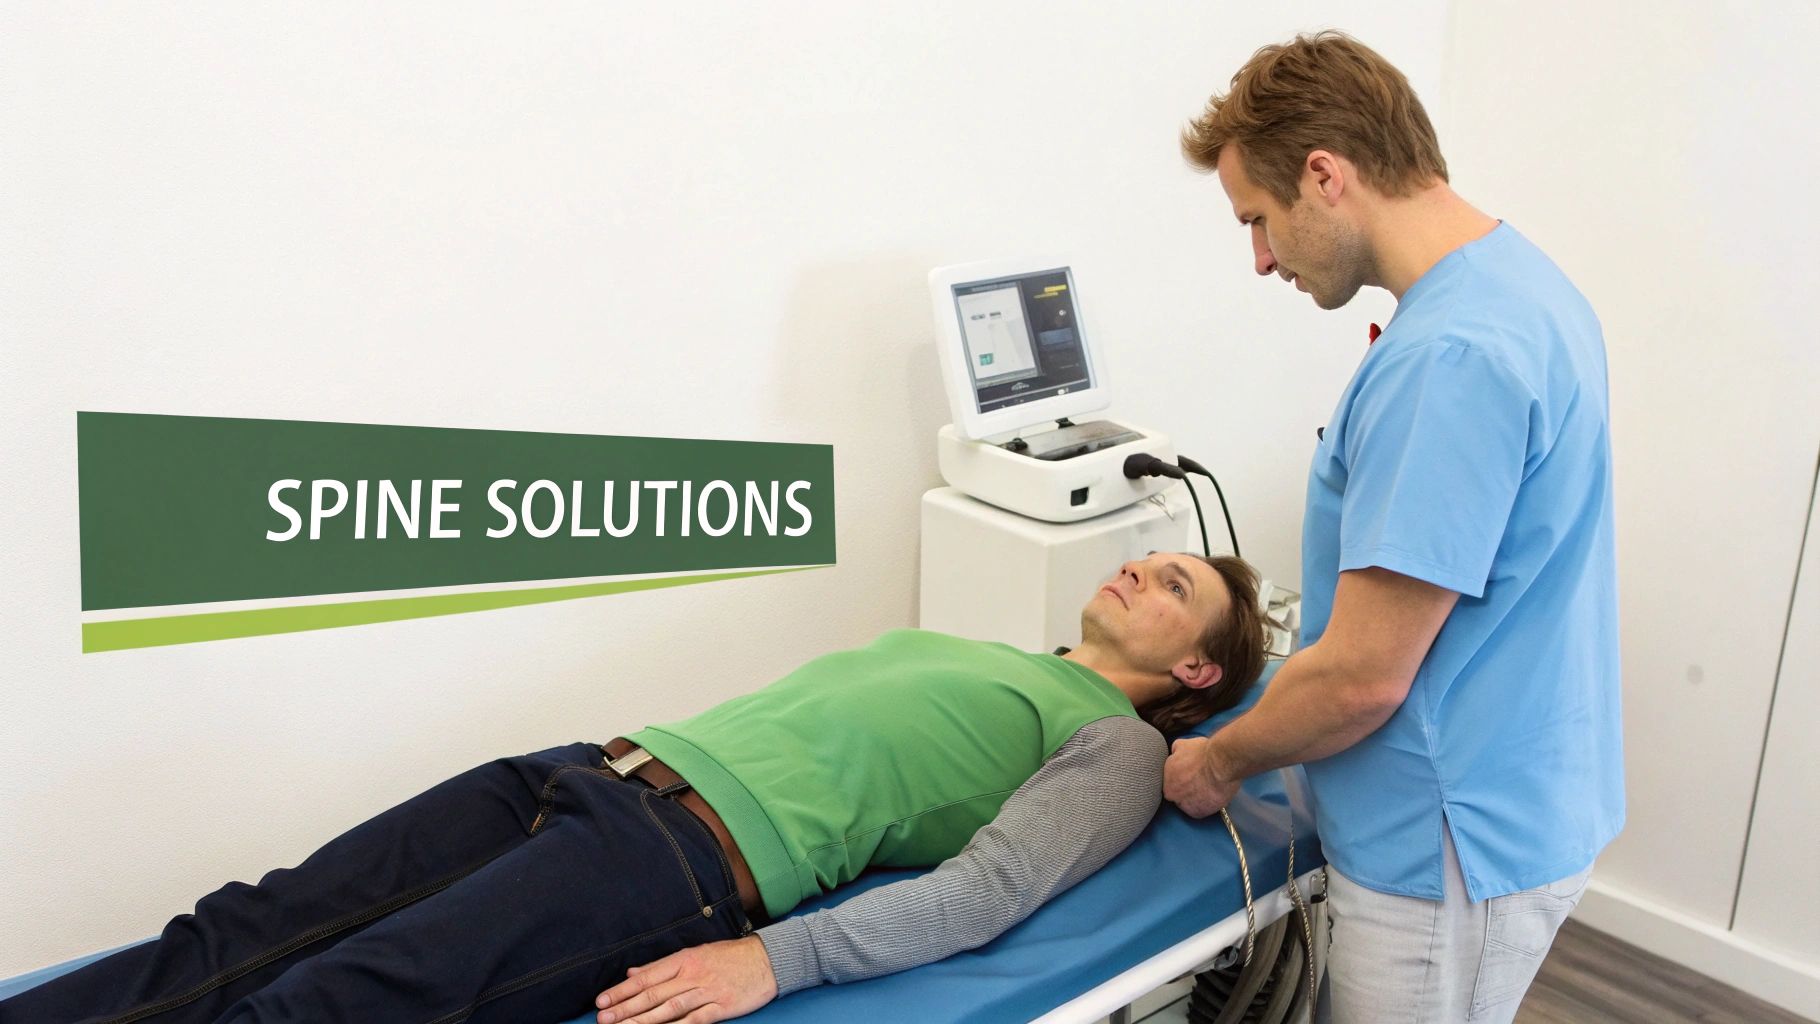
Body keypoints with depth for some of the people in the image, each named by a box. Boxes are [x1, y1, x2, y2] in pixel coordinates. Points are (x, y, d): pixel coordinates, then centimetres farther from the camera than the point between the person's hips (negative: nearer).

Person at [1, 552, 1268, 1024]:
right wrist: (620, 755, 19)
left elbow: (990, 887, -9)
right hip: (602, 765, 8)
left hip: (691, 860, -7)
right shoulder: (959, 650, 32)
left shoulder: (1116, 746, 8)